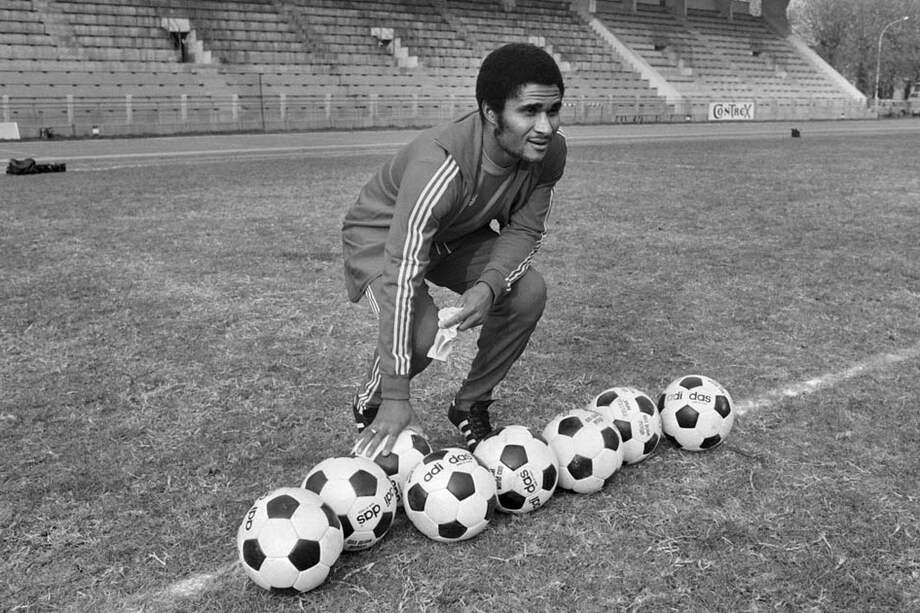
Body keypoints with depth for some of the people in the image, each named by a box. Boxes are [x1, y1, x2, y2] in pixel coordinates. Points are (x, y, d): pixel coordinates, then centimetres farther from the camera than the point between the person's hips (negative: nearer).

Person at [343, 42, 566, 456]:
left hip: (457, 236, 6)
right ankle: (371, 406, 5)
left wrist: (489, 285, -33)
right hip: (380, 235, -5)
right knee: (420, 331, -30)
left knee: (529, 291, -18)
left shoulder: (550, 152, -22)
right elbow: (402, 277, -40)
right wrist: (398, 398, -38)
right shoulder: (439, 165, -41)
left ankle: (470, 406, 4)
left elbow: (525, 230, -10)